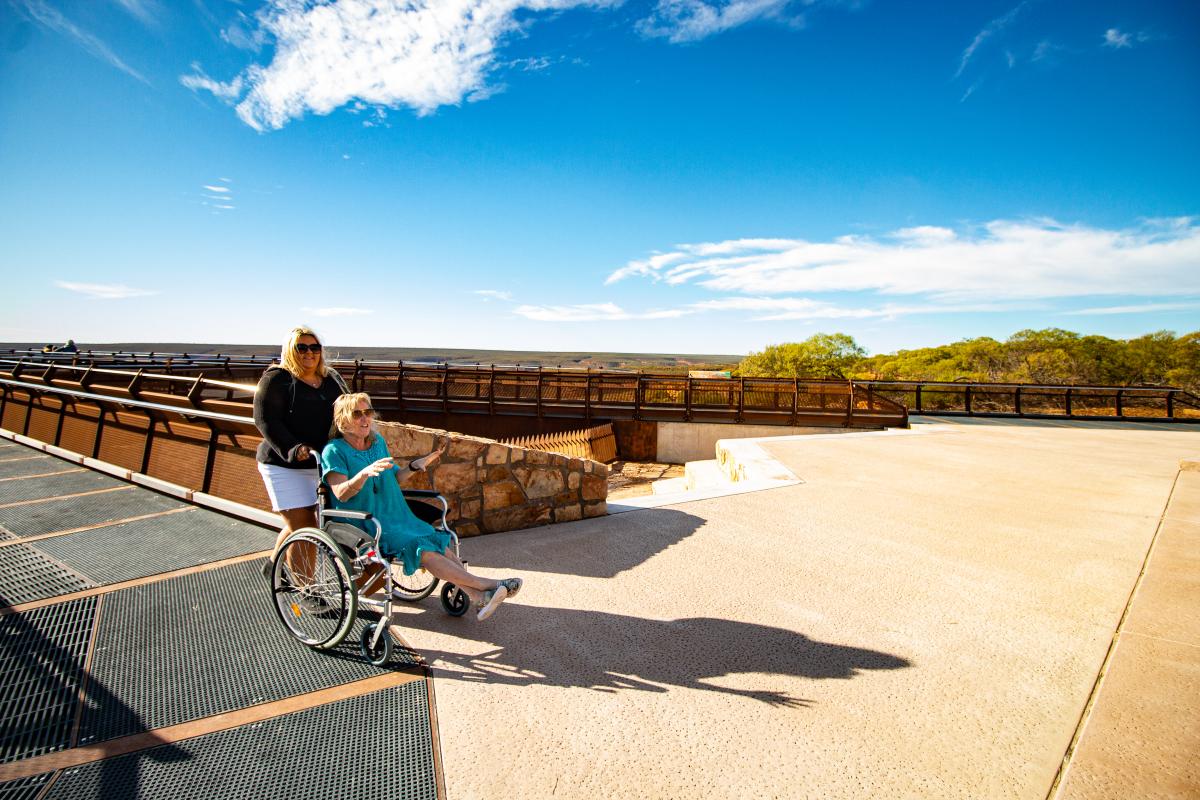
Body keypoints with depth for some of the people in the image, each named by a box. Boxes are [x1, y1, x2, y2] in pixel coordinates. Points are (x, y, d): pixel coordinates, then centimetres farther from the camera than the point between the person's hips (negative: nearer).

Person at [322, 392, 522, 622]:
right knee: (422, 549, -26)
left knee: (441, 544, -19)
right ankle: (486, 585, -28)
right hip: (363, 526, -6)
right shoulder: (334, 451, -6)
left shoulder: (378, 441, 14)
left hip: (395, 515, 6)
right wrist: (365, 472, -34)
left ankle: (477, 596, -29)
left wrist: (416, 465, 5)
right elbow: (341, 493, -17)